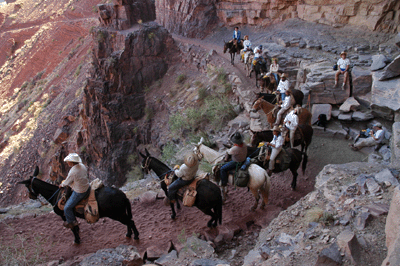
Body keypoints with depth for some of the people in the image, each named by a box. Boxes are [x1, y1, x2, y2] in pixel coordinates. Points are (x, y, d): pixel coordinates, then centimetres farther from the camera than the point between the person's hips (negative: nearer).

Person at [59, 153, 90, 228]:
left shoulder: (72, 172, -30)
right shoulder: (82, 166, -5)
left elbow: (66, 182, -14)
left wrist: (61, 185, 12)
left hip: (79, 193, -9)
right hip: (87, 187, 9)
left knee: (67, 208, 6)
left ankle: (71, 222, 27)